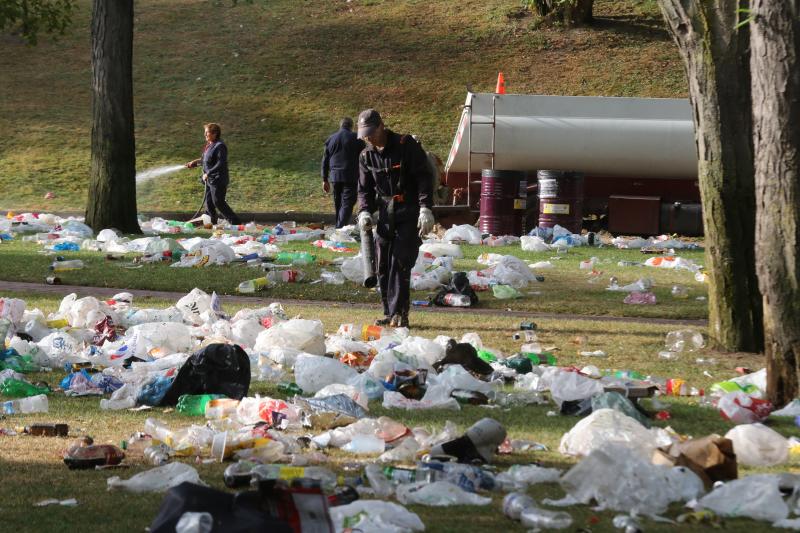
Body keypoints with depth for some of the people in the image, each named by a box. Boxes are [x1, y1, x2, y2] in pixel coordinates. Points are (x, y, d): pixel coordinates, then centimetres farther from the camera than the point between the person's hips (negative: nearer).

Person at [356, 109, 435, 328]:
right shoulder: (366, 156, 9)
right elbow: (364, 188, 15)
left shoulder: (406, 146, -8)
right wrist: (364, 211, -5)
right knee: (382, 266, 4)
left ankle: (399, 312, -13)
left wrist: (425, 208, -19)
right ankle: (389, 312, 13)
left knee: (401, 262, -13)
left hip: (409, 213, -6)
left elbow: (424, 177, -10)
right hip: (385, 213, 6)